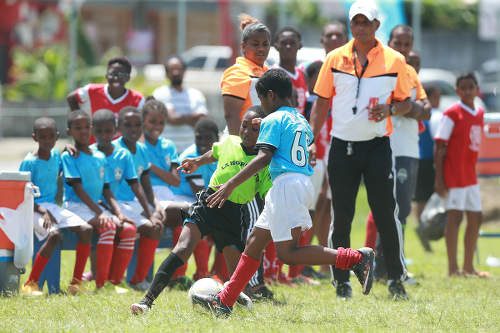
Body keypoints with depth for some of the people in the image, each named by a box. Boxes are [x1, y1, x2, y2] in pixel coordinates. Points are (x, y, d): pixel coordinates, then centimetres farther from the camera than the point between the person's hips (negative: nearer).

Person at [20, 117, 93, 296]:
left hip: (52, 207, 7)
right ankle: (30, 284, -27)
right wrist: (42, 211, -24)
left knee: (86, 229, -13)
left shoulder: (56, 155, 9)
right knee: (54, 234, -33)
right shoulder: (29, 162, -10)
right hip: (34, 209, -7)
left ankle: (76, 282, -12)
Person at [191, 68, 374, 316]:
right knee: (255, 240, 14)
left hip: (287, 184, -10)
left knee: (288, 253, -12)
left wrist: (230, 185, -21)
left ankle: (356, 258, -20)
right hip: (303, 182, 10)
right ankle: (225, 301, 17)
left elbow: (264, 157, -18)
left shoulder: (273, 120, -7)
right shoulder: (301, 120, 19)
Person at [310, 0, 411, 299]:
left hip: (378, 146, -1)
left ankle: (396, 280, 6)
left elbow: (406, 103, 7)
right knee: (341, 217, 3)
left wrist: (390, 109, -14)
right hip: (342, 146, 1)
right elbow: (322, 103, 9)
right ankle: (342, 282, 10)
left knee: (386, 214, -3)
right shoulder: (335, 59, 5)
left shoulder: (395, 61, 1)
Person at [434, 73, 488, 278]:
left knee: (475, 218, 10)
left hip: (470, 174, 8)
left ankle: (468, 267, 18)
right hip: (454, 174, -8)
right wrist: (439, 178, -16)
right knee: (454, 216, -9)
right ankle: (452, 268, -8)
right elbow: (440, 147, -12)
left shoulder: (479, 114, 12)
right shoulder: (452, 113, -9)